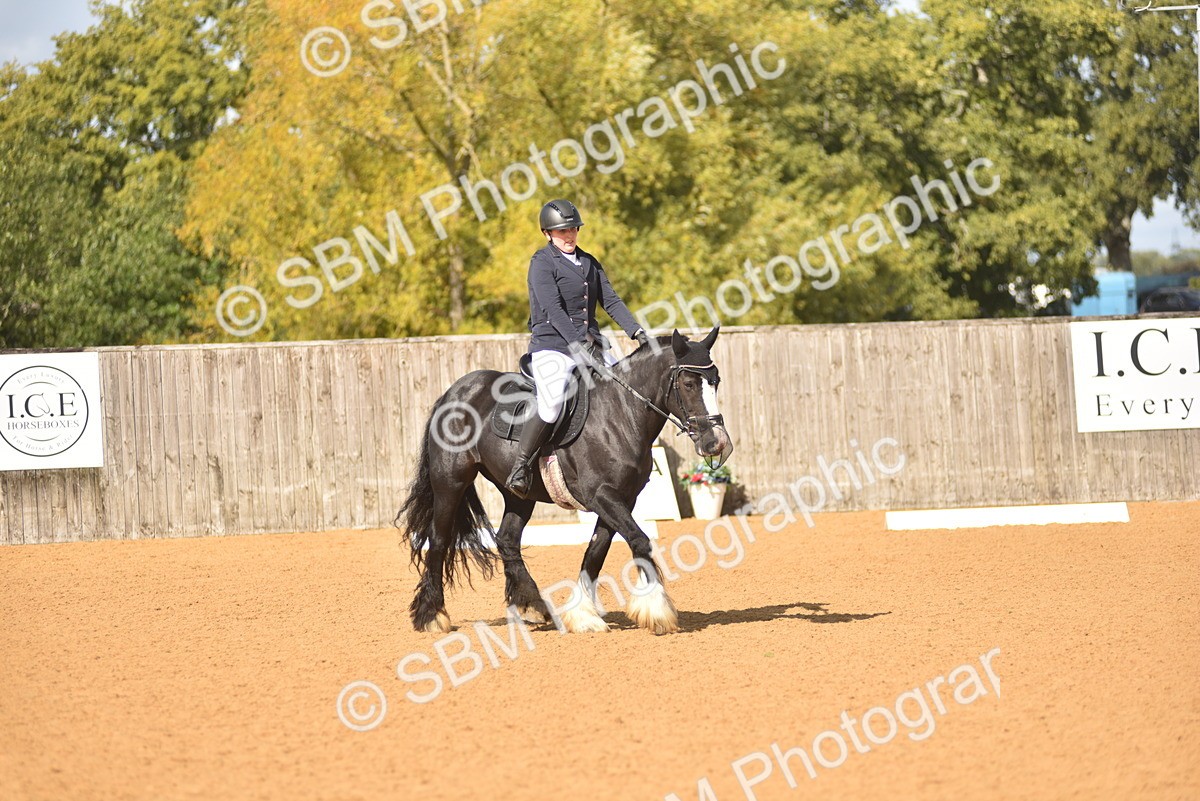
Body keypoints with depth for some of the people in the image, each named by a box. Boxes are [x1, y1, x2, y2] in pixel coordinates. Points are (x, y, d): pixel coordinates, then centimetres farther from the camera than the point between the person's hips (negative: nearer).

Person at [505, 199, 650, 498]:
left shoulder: (589, 262, 17)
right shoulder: (542, 262, -5)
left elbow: (610, 300, 12)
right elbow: (553, 308, -16)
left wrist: (636, 331, -4)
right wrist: (577, 344, -27)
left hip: (590, 345, 7)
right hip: (551, 346, -7)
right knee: (552, 405, -30)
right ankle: (521, 467, -17)